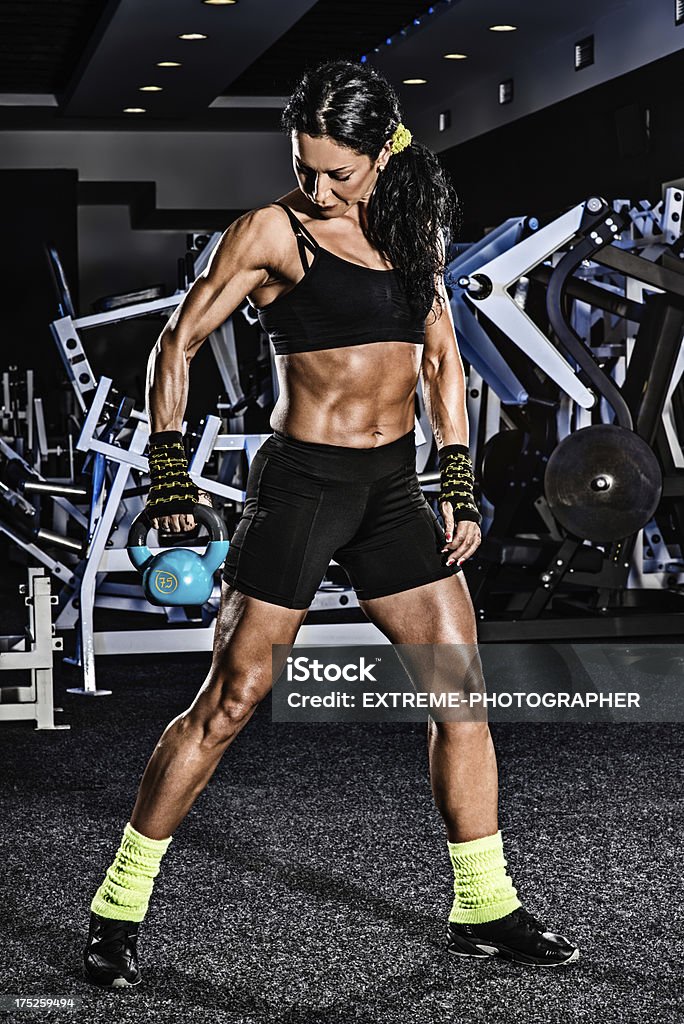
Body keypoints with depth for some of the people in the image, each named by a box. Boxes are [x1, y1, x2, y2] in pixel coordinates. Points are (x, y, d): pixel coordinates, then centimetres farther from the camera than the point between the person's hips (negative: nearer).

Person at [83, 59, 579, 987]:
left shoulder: (414, 226, 10)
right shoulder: (273, 231, -6)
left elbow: (442, 362, 15)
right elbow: (177, 344, -4)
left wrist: (459, 487, 9)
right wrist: (169, 474, -10)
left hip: (393, 489, 6)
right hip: (302, 483, -5)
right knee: (230, 700, -6)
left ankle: (484, 910, 15)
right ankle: (119, 906, 7)